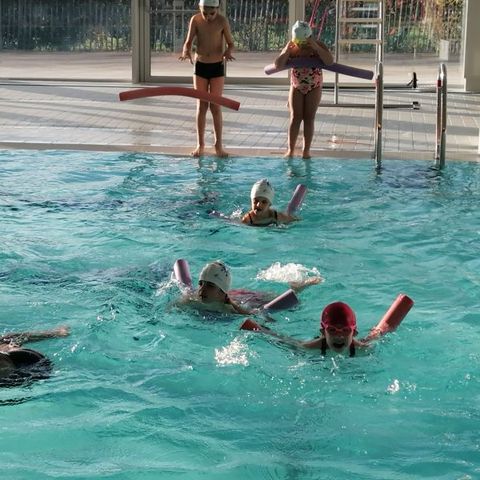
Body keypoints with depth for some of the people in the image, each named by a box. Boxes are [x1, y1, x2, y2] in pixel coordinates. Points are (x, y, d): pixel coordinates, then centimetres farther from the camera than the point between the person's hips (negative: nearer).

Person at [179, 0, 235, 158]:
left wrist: (228, 52, -33)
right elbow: (188, 42, -11)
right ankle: (200, 145, 8)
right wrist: (186, 52, -35)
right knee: (201, 106, 3)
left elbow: (230, 43, -10)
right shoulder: (195, 20, -8)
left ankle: (219, 144, 7)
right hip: (200, 66, 2)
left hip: (217, 67, -2)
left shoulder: (222, 21, -13)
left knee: (215, 107, -1)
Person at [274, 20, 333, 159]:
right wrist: (286, 50, -26)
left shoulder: (318, 45, -14)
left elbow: (330, 61, -28)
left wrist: (316, 47, -35)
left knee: (309, 118, -1)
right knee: (295, 117, -4)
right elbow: (278, 65, -13)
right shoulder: (291, 48, -8)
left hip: (314, 87, -1)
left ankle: (306, 150, 2)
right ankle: (290, 150, -4)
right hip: (296, 87, 1)